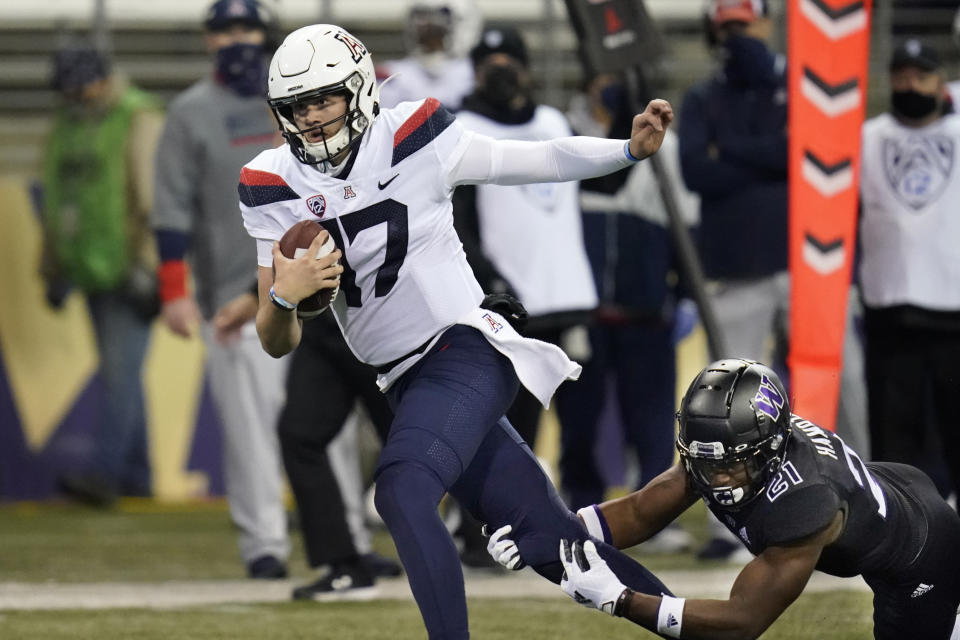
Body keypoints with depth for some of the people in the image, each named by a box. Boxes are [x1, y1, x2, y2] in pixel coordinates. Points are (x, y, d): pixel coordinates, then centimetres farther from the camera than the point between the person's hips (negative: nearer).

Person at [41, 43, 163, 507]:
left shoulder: (140, 121, -9)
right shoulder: (66, 125, 14)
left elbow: (156, 199, -15)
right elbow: (55, 202, 20)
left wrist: (149, 268, -20)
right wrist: (52, 270, 20)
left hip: (131, 272, -8)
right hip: (93, 272, 8)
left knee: (121, 370, -14)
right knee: (119, 373, 9)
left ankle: (104, 473, -22)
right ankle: (137, 474, 14)